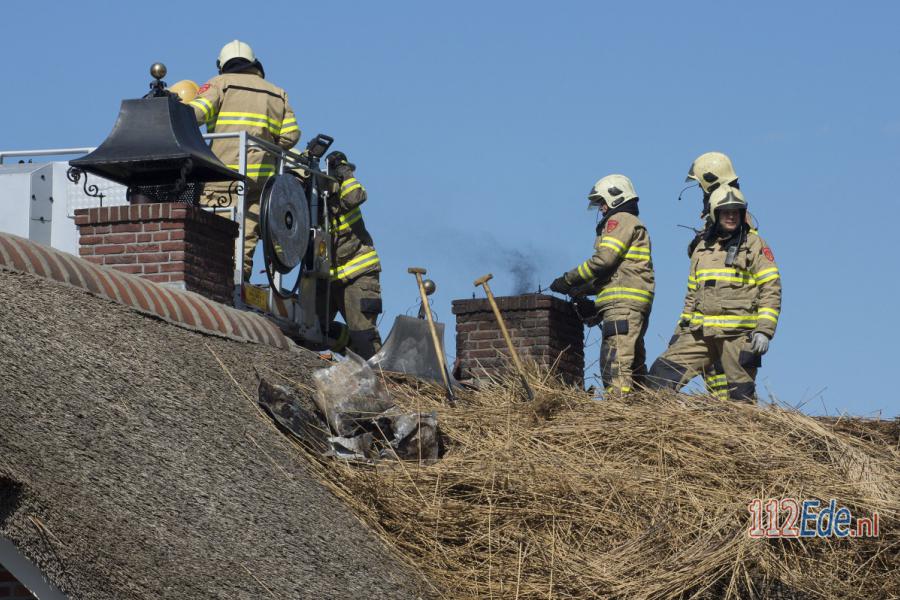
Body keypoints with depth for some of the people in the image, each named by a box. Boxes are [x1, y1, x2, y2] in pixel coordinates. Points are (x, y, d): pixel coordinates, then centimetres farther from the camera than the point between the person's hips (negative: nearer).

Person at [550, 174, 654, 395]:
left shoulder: (620, 220, 0)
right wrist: (581, 288, 18)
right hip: (637, 306, 10)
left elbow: (603, 259, -13)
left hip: (622, 302, -10)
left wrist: (568, 279, -5)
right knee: (634, 363, 8)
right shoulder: (636, 225, 30)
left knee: (615, 362, -18)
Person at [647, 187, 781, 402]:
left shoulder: (754, 245, 4)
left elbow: (771, 290, -2)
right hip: (700, 333, 5)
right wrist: (682, 326, 19)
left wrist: (764, 330, -12)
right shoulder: (702, 248, 20)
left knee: (740, 394, -3)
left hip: (739, 333, -5)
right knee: (662, 372, -7)